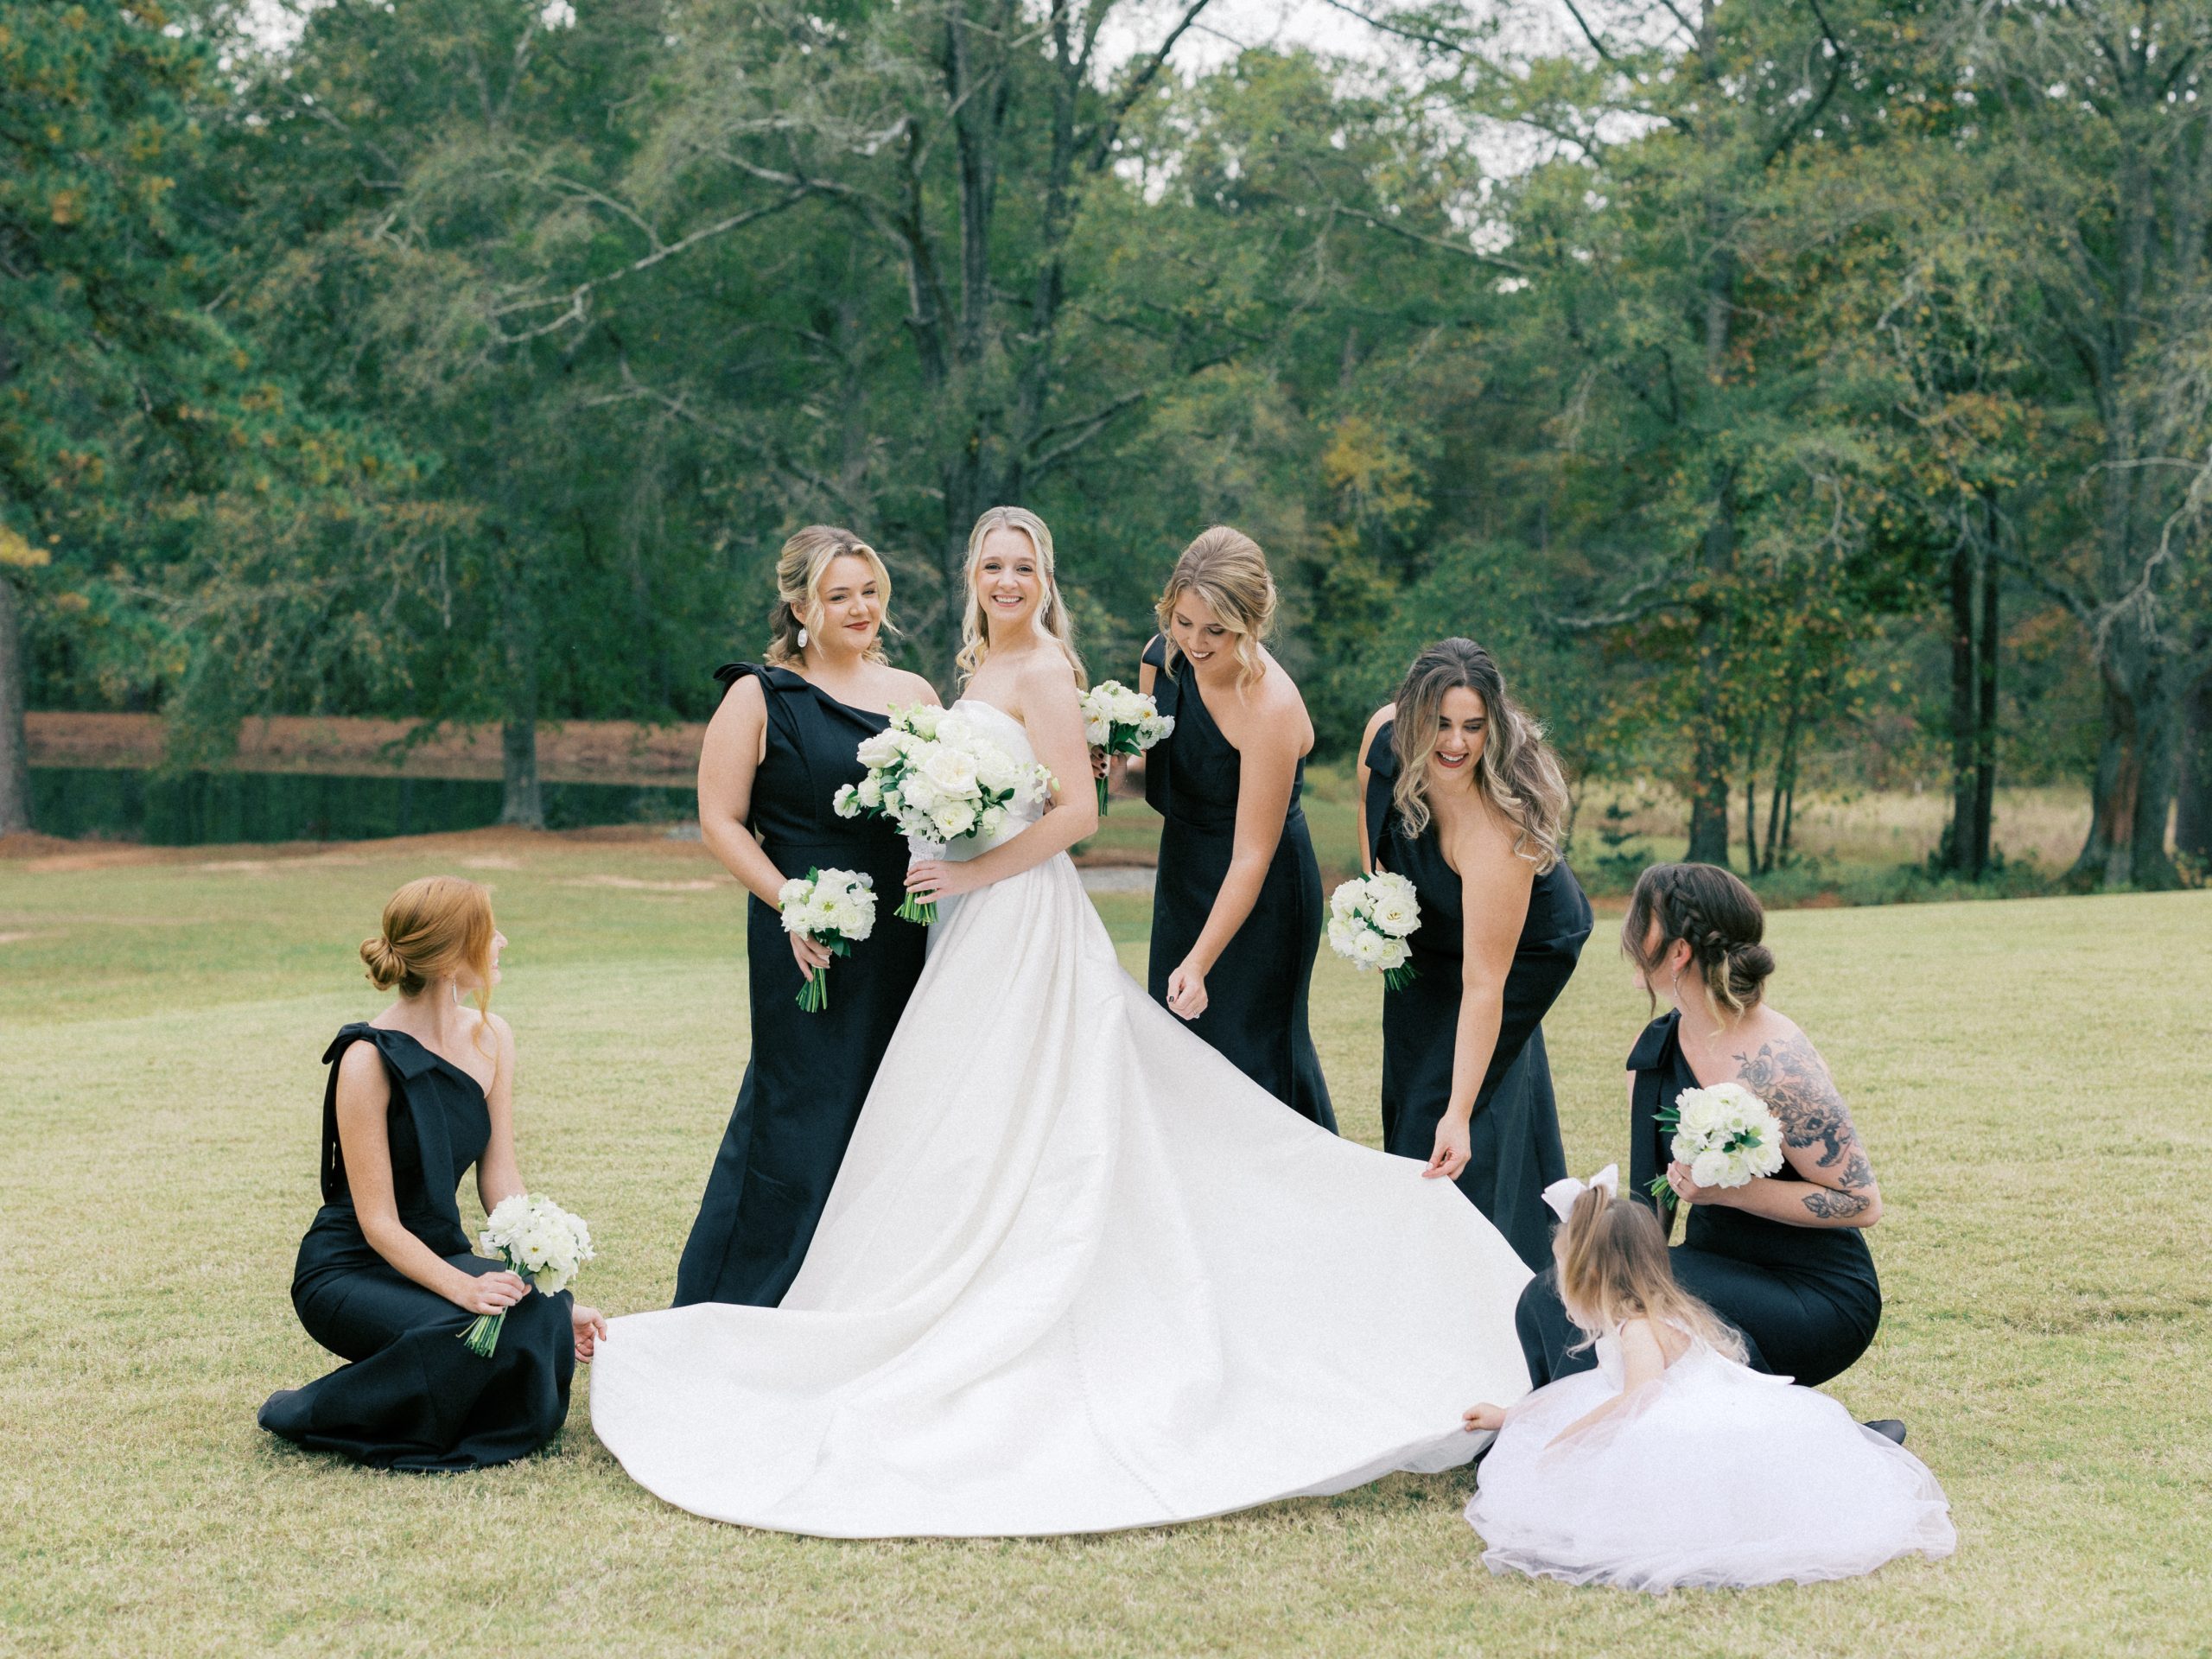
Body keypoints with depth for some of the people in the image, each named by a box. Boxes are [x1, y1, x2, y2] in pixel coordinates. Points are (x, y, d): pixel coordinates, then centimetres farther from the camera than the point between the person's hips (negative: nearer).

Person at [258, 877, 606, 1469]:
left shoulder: (491, 1038, 1)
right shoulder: (369, 1060, -20)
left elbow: (501, 1183, 0)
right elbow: (379, 1223, -21)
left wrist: (556, 1294, -12)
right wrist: (464, 1288, -36)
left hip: (437, 1256, 5)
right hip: (350, 1272, -5)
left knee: (544, 1313, -26)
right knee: (469, 1336, -33)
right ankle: (308, 1413, -9)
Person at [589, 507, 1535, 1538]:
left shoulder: (1041, 670, -10)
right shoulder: (981, 669, 17)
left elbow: (1077, 810, -18)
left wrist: (972, 872, -16)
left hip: (1020, 924, -9)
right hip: (978, 927, 9)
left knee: (988, 1142, -6)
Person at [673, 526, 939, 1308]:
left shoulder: (913, 694, 12)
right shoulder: (759, 697, -2)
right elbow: (720, 820, -5)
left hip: (901, 941, 5)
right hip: (806, 943, -5)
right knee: (800, 1120, -3)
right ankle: (741, 1317, 11)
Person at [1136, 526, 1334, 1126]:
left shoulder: (1271, 709, -29)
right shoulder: (1164, 657, -7)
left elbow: (1252, 857, -26)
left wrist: (1199, 963, -30)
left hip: (1257, 898, -8)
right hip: (1184, 877, 8)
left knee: (1247, 1052, -1)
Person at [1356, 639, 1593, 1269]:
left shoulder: (1499, 831, -44)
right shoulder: (1386, 732, -28)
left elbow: (1484, 986, -42)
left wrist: (1457, 1118, -44)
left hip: (1524, 949, -6)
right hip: (1428, 932, 6)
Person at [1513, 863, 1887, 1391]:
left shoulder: (1776, 1066, -20)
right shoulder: (1652, 1052, 4)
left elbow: (1862, 1202, -18)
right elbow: (1652, 1198, 14)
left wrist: (1729, 1189, -25)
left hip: (1819, 1302, -7)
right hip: (1717, 1271, 7)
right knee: (1548, 1299, -15)